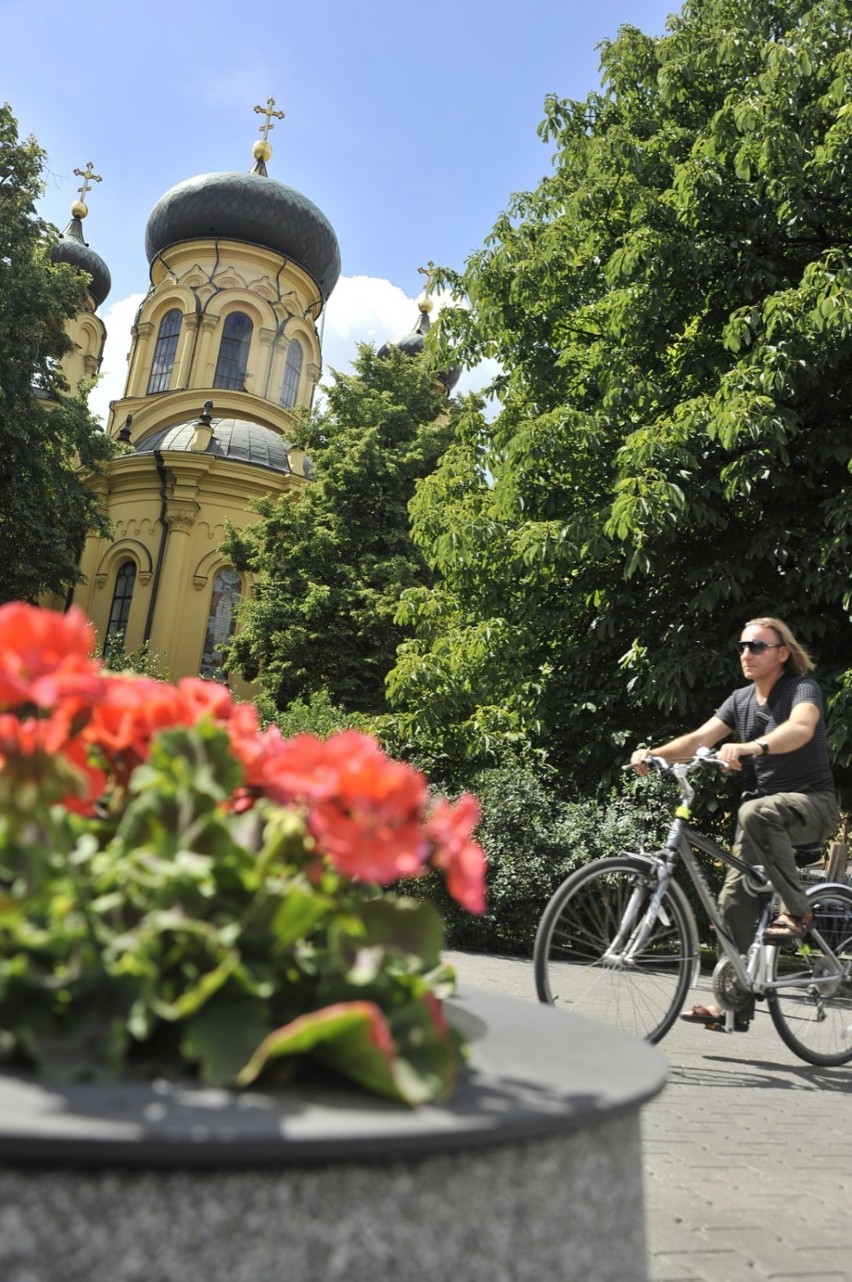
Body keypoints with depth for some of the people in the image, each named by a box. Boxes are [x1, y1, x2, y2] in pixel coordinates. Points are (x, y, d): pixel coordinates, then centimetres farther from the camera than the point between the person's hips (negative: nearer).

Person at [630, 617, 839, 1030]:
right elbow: (699, 738, -3)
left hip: (812, 803, -6)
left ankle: (796, 911, -20)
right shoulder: (741, 699, 8)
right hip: (762, 811, 6)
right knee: (735, 898, -2)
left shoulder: (803, 687, -10)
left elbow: (800, 728, -33)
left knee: (755, 812, -37)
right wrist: (653, 753, -21)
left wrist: (753, 746, -51)